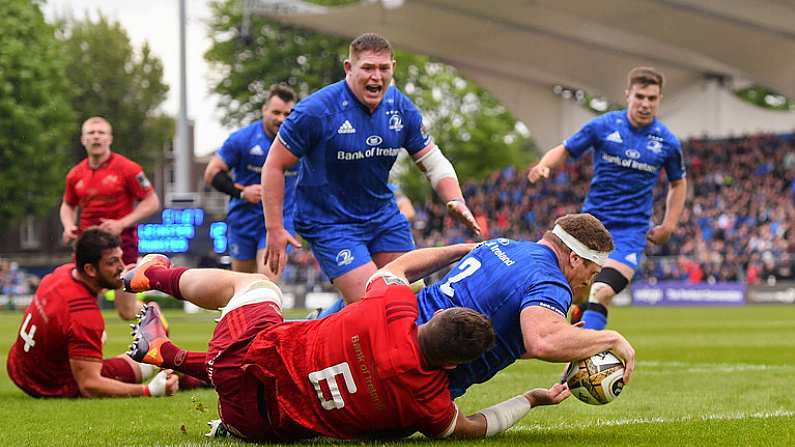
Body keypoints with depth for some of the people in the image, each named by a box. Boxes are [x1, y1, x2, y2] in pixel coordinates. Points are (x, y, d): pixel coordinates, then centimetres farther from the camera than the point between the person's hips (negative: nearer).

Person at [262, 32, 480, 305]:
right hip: (330, 224, -7)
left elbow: (433, 162, 7)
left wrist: (455, 201, -12)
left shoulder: (401, 109, -3)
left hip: (383, 215, 7)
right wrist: (275, 229, -14)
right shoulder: (316, 111, -19)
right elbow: (274, 166, -12)